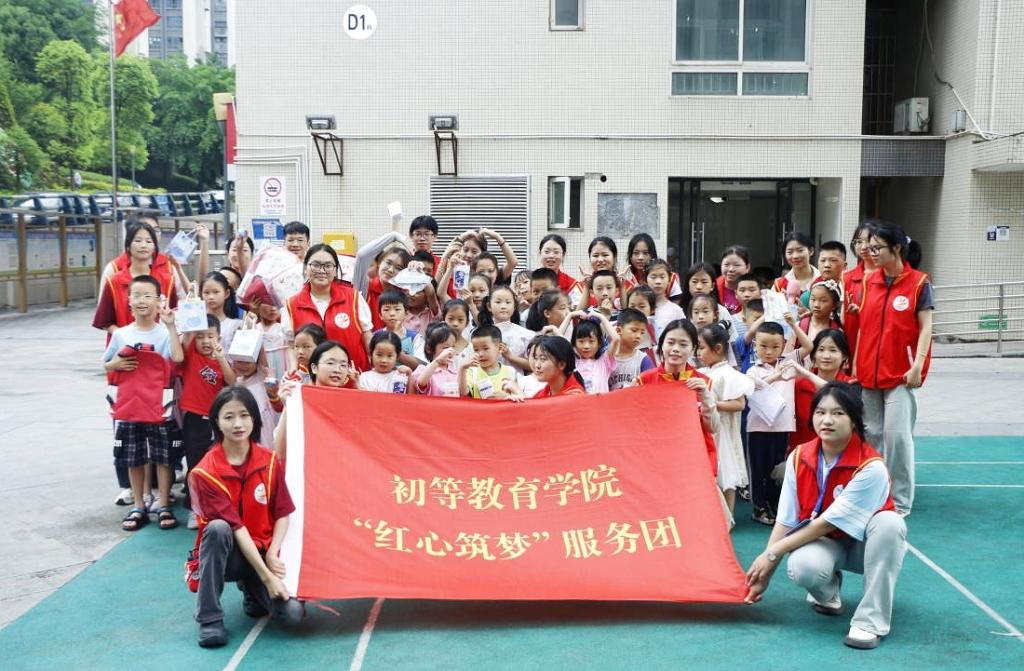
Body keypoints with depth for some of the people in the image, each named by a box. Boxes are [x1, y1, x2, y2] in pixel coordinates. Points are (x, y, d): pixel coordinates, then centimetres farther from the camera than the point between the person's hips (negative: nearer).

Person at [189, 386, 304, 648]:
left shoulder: (270, 461, -4)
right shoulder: (205, 473, -16)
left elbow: (283, 514, -1)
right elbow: (235, 527, -21)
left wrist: (272, 554, -19)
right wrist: (267, 577, -24)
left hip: (262, 552, 2)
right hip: (227, 555, -2)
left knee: (292, 612, -21)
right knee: (217, 528, -37)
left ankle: (252, 590, 14)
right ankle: (209, 618, -23)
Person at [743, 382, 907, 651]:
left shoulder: (870, 467, -27)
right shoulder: (798, 458, -12)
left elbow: (828, 522, -25)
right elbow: (785, 521, -9)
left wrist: (772, 553, -22)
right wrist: (765, 573, -15)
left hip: (863, 542, -2)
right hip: (823, 542, 2)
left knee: (889, 523, -37)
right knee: (802, 568, -34)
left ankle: (871, 621, -26)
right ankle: (827, 591, 6)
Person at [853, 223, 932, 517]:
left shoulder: (918, 282, -4)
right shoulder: (869, 281, 9)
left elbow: (925, 328, -6)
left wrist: (918, 365, -15)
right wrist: (855, 362, 9)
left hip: (901, 372, -5)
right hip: (869, 371, 5)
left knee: (896, 433, -6)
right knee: (871, 432, 9)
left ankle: (900, 500, 5)